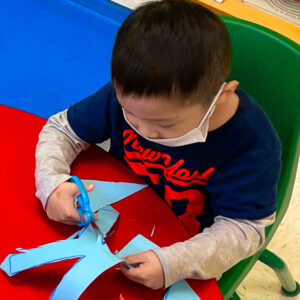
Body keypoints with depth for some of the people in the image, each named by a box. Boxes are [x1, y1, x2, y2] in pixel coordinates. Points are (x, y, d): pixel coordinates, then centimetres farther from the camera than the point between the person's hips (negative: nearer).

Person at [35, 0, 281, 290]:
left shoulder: (251, 143, -31)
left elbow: (244, 228, -26)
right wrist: (51, 182, -26)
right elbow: (62, 129, -6)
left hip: (186, 247, -2)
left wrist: (173, 263, -41)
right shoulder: (126, 95, -21)